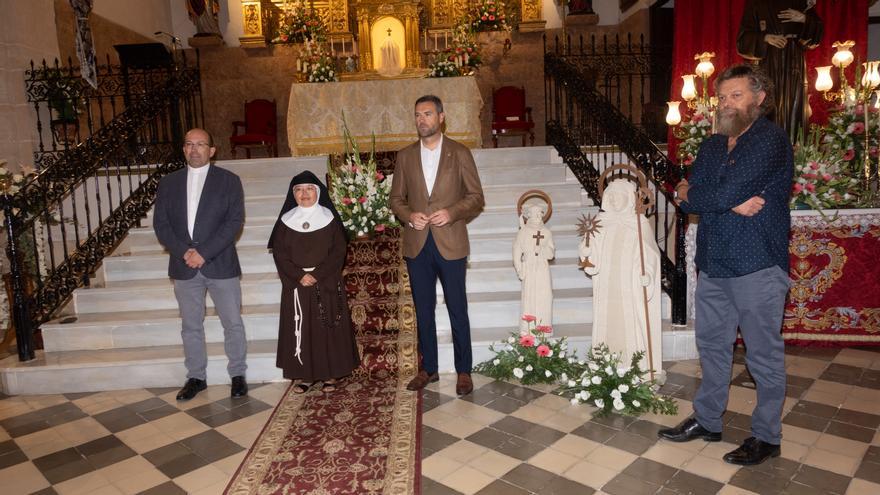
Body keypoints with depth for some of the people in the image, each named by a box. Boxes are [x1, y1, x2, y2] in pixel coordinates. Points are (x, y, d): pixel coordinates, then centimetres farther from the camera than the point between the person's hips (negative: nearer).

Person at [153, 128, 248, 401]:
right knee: (191, 326, 12)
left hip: (220, 264, -3)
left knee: (233, 324, 4)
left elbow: (235, 221, -9)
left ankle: (238, 375, 19)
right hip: (184, 266, 3)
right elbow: (160, 223, 4)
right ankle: (196, 377, 25)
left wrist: (204, 253, -16)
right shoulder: (168, 182, 9)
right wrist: (183, 252, -12)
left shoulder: (229, 180, 0)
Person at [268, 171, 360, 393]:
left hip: (327, 283, -1)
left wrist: (318, 275, -14)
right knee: (299, 329, 3)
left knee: (328, 328, 2)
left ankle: (330, 374, 12)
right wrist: (299, 276, -12)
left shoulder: (329, 218, 1)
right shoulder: (286, 220, 5)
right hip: (296, 284, 1)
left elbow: (339, 250, -4)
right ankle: (303, 375, 12)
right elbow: (279, 252, 1)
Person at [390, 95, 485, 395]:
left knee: (457, 309, 4)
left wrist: (451, 213, -16)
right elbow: (396, 198, 11)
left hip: (450, 243, -3)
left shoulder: (460, 153, 1)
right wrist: (409, 215, -9)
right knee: (423, 310, 12)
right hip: (416, 245, 3)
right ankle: (428, 368, 25)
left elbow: (476, 197, 1)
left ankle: (463, 370, 18)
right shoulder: (405, 156, 9)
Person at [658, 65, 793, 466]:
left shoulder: (771, 140, -10)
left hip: (757, 266, -7)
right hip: (713, 263, 8)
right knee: (712, 345, 17)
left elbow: (725, 193, -22)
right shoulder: (712, 146, 13)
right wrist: (731, 202, -14)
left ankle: (767, 436, 22)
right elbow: (689, 202, 2)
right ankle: (707, 420, 33)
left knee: (764, 354, 6)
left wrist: (691, 193, -3)